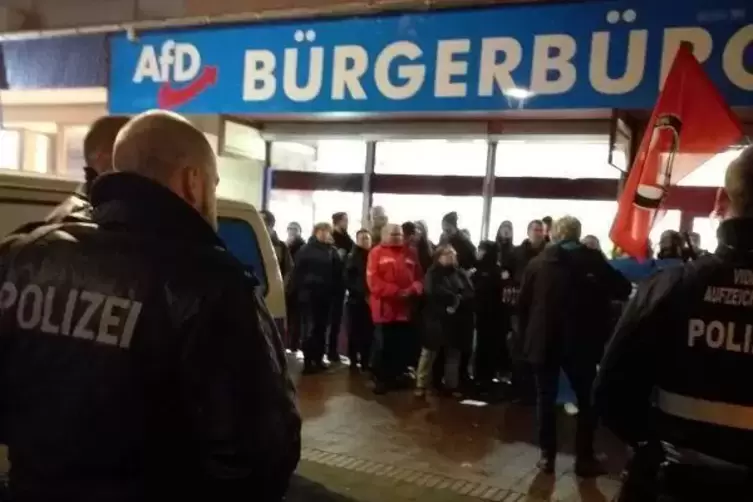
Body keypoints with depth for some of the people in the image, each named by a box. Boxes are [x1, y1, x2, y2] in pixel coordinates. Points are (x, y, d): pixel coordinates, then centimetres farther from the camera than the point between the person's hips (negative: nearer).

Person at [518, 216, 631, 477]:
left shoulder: (537, 262, 0)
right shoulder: (592, 259, -6)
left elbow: (522, 304, 1)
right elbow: (622, 289, -3)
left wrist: (526, 337, 11)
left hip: (543, 341, 2)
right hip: (581, 341, -1)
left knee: (546, 399, 10)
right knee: (587, 400, 12)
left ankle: (547, 456, 13)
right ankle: (584, 458, 14)